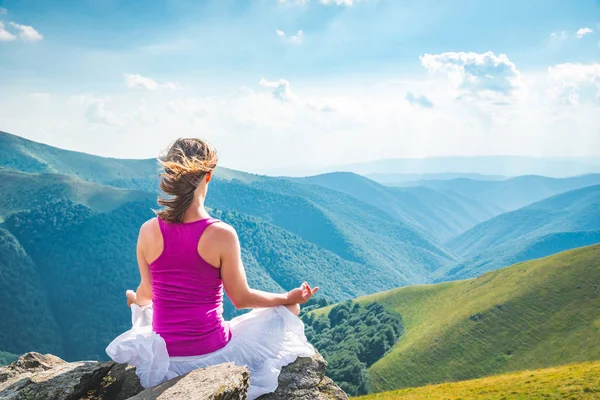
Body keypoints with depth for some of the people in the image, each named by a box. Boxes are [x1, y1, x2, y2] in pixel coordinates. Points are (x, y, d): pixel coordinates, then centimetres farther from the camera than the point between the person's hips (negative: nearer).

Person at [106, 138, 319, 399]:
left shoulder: (148, 231, -11)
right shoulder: (222, 234, -21)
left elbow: (146, 292, 5)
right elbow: (241, 298, -9)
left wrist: (136, 301, 30)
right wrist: (289, 297, 8)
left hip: (165, 356, 4)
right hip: (212, 353, -4)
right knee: (288, 310, 21)